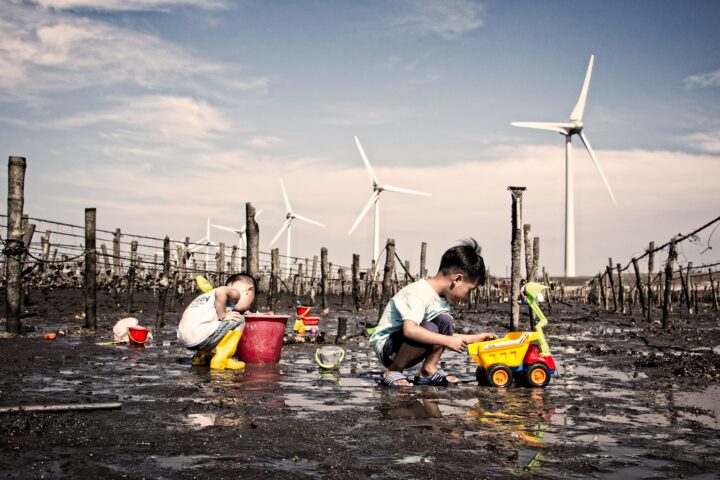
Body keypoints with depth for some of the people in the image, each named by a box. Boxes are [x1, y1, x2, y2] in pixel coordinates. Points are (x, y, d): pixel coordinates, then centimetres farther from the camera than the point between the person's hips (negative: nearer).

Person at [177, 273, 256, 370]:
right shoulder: (235, 293, 2)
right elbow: (221, 292, -20)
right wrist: (223, 316, -11)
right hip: (198, 336, -9)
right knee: (239, 320, -1)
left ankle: (201, 355, 22)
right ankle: (220, 359, -3)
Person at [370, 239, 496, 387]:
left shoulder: (441, 297, 5)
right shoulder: (418, 293, -25)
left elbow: (446, 335, 13)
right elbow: (410, 330, -41)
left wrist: (473, 339, 9)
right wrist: (448, 341, -35)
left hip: (405, 346, 9)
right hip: (385, 347, -9)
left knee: (444, 321, -6)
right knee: (429, 329, -31)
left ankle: (428, 370, -3)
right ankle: (392, 372, -14)